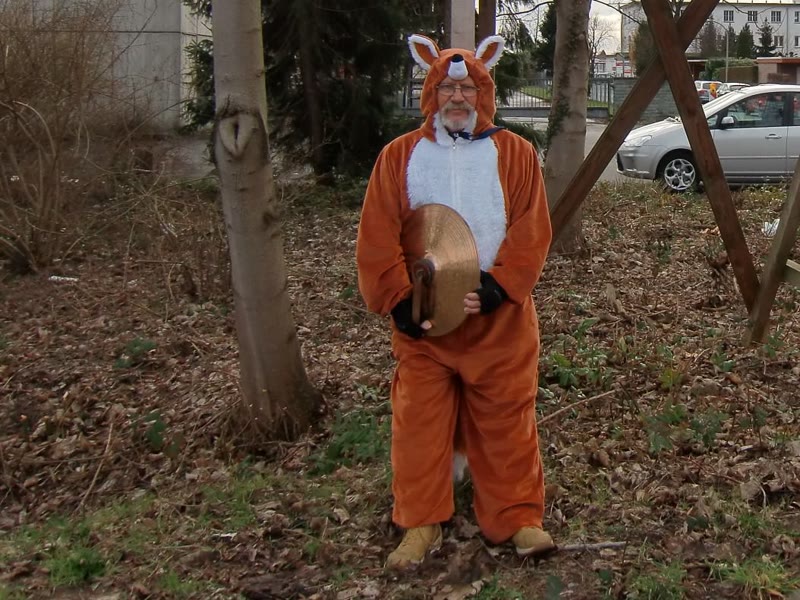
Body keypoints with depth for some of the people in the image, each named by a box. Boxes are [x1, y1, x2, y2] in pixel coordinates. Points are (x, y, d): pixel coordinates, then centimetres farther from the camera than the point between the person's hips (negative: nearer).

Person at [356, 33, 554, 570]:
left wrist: (497, 286, -16)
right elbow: (377, 239, -2)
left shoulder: (515, 154, 2)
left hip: (499, 318, 0)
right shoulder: (400, 157, 2)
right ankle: (422, 524, 20)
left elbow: (532, 232, -4)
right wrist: (400, 300, -11)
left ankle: (518, 518, 21)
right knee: (420, 423, 6)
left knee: (507, 422, 7)